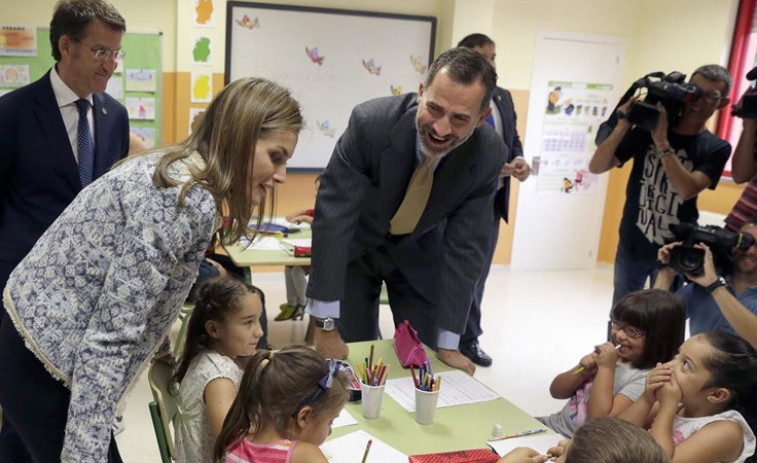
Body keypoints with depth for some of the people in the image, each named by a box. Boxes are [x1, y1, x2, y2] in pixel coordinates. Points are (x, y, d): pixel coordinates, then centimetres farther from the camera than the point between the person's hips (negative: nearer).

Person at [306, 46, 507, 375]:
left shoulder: (489, 155, -25)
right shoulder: (371, 122, -33)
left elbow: (464, 247, -18)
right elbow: (333, 215, -29)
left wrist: (448, 345, -15)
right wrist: (325, 325, -29)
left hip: (420, 255, 2)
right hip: (354, 248, -1)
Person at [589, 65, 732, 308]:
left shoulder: (716, 148, -5)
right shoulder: (647, 128, -3)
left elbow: (687, 189, -23)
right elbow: (596, 167, -10)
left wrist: (661, 141, -26)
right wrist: (624, 125, -21)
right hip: (632, 244, 1)